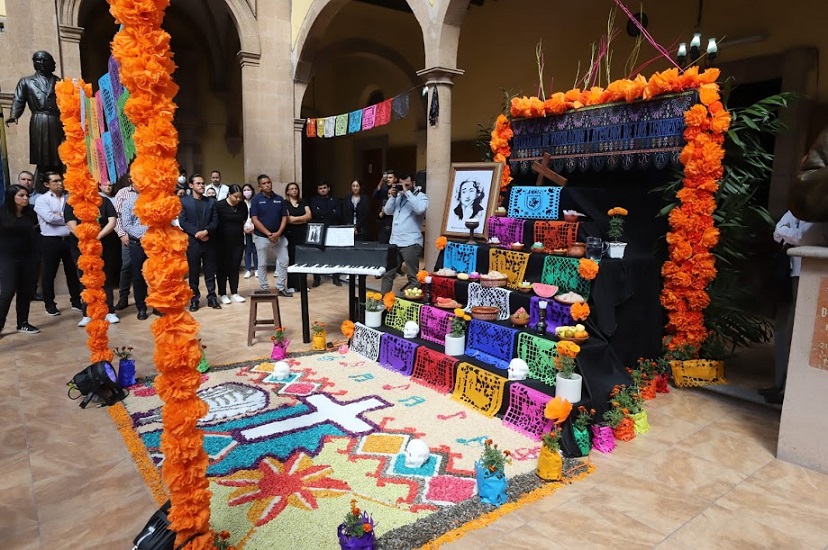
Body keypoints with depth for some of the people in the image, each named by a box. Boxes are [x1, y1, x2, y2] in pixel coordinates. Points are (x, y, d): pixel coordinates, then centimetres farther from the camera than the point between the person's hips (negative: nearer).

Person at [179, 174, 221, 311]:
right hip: (192, 242, -2)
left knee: (210, 271, 6)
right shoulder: (183, 201, 2)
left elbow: (215, 221, 3)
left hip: (209, 242, 2)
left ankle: (212, 298, 14)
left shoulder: (211, 202, 10)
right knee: (193, 272, 4)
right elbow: (182, 222, -5)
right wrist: (197, 233, -15)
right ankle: (194, 299, 12)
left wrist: (206, 231, -14)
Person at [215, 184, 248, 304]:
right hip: (223, 241, -3)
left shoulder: (243, 205, 1)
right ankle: (223, 294, 13)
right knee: (223, 267, 4)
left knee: (235, 267, 9)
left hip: (238, 241, 3)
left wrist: (246, 227, 1)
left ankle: (234, 293, 17)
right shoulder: (220, 205, -11)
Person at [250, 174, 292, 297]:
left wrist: (278, 233, -12)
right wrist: (268, 234, -17)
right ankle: (264, 288, 15)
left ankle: (281, 288, 15)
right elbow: (254, 220, -10)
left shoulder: (279, 199, 5)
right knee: (262, 264, 4)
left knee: (284, 261, 3)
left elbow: (284, 217, 3)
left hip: (279, 236, 3)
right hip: (261, 237, -3)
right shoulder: (256, 199, -4)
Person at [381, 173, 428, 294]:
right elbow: (388, 211, 13)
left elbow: (420, 209, -23)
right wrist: (392, 197, -2)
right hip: (394, 241, 7)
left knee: (413, 276, 0)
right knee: (387, 273, 12)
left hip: (411, 243, -6)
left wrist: (407, 192, -17)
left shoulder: (421, 196, -2)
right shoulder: (398, 196, 18)